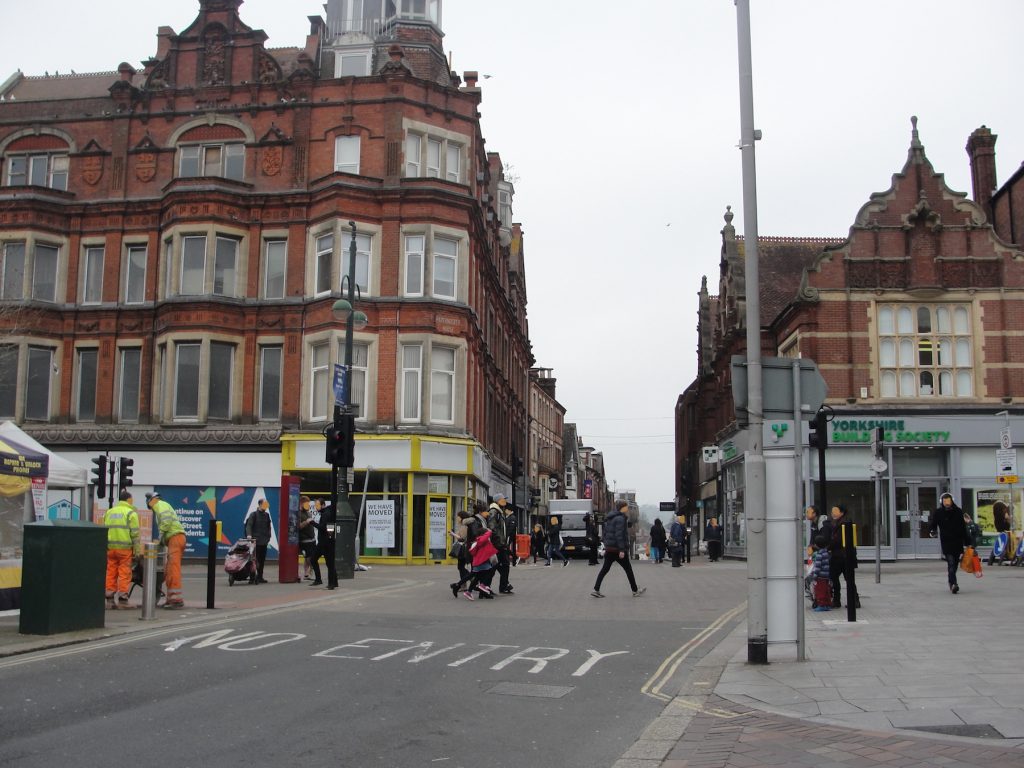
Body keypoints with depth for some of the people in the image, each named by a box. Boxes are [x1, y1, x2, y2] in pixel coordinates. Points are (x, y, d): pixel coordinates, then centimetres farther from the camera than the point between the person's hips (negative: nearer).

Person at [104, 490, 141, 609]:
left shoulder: (109, 512, 16)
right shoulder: (131, 513, -3)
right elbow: (135, 534, -7)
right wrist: (137, 550, -4)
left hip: (110, 548, 5)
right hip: (125, 548, -5)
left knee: (111, 572, 7)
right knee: (124, 573, -2)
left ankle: (110, 599, 8)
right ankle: (122, 599, -4)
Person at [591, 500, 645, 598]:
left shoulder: (610, 518, 14)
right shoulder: (620, 518, -15)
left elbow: (605, 533, 18)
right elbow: (619, 535, -22)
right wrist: (622, 550, -22)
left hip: (609, 548, 8)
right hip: (618, 549, -8)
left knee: (605, 569, 7)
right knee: (628, 569, 5)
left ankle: (596, 590, 0)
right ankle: (635, 591, 15)